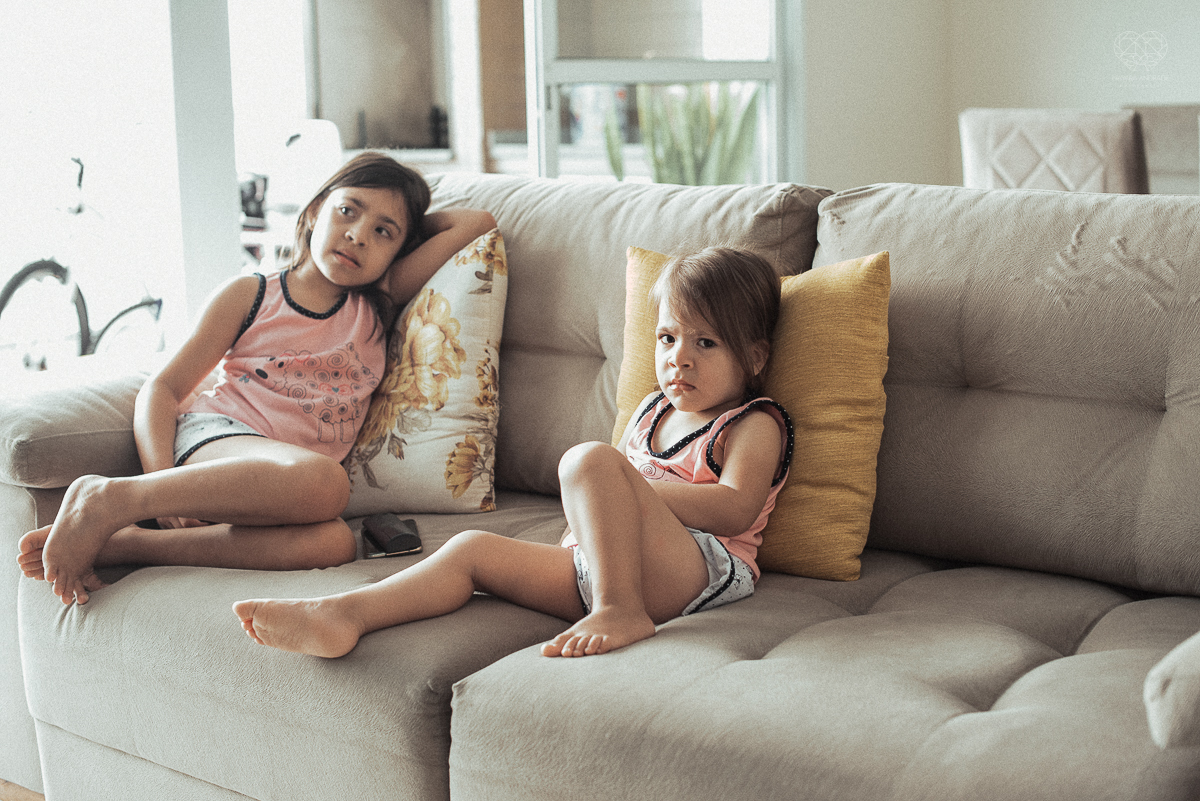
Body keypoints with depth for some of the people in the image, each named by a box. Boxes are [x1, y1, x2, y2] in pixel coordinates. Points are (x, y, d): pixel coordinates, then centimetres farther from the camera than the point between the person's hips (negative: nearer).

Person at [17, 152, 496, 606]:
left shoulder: (379, 308, 19)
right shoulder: (248, 296, 13)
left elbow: (476, 223, 16)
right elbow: (162, 389, 8)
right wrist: (161, 481, -8)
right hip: (213, 437, -3)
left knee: (333, 543, -38)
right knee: (324, 483, -39)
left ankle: (122, 545, -35)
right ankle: (111, 499, -31)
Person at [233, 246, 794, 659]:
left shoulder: (755, 425, 5)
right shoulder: (652, 411, 28)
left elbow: (736, 510, -12)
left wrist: (635, 491, -17)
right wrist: (590, 518, 8)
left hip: (701, 569, -8)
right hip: (600, 568, 8)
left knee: (588, 458, -28)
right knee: (473, 549, -7)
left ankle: (621, 609, -35)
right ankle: (340, 616, -21)